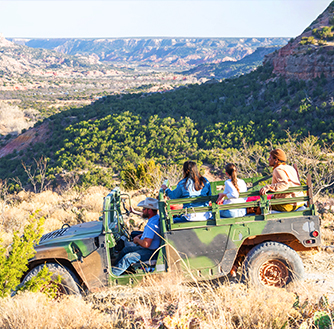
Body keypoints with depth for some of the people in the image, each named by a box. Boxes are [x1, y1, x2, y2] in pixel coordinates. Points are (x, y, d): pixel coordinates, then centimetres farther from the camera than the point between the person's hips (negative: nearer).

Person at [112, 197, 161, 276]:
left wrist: (137, 240, -12)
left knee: (128, 257, -23)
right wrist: (140, 236, 10)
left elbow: (146, 244, -32)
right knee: (126, 248, 17)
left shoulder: (151, 225, -28)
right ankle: (115, 265, 24)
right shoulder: (156, 218, 5)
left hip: (149, 252, -11)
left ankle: (113, 273, -17)